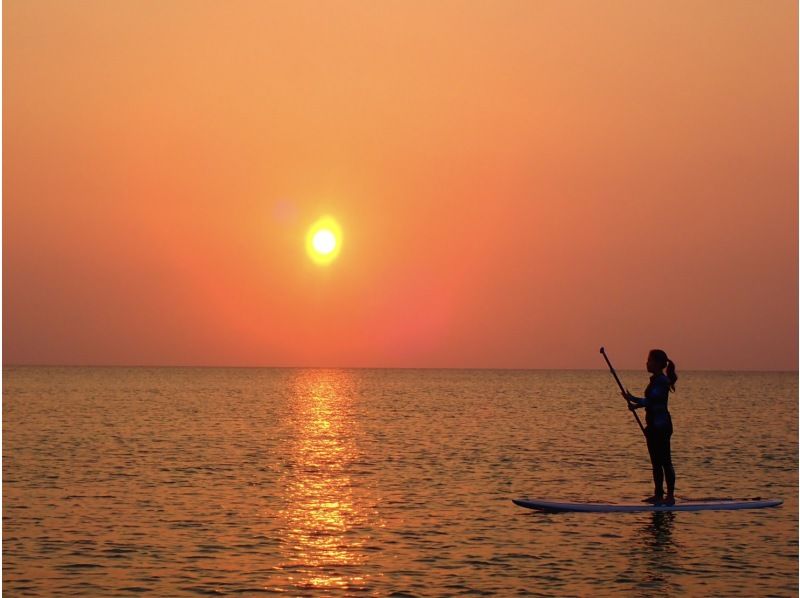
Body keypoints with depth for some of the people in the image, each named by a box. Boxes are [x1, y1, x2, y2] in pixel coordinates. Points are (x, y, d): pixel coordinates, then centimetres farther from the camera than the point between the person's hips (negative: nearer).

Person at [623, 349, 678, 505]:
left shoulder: (662, 381, -15)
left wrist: (632, 399, -19)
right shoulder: (656, 380, 14)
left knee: (665, 461, -6)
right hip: (654, 426, 10)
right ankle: (658, 494, 19)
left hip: (661, 426, -10)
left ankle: (670, 496, -3)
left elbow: (652, 401, -22)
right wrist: (636, 405, 7)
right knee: (656, 462, 13)